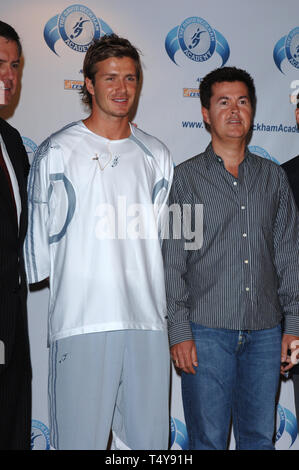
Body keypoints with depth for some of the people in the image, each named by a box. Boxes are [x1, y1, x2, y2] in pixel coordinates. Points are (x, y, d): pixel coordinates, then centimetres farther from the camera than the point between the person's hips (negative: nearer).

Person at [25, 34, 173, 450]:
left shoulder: (155, 155, 13)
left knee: (149, 438, 9)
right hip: (82, 322, -4)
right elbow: (40, 236, 5)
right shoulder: (58, 153, 0)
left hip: (148, 322, 4)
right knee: (80, 437, -1)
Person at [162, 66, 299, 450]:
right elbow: (172, 262, -2)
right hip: (207, 331, -3)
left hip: (265, 331, 3)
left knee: (259, 437, 11)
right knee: (208, 440, 3)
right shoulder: (185, 178, 1)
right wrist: (179, 332, -8)